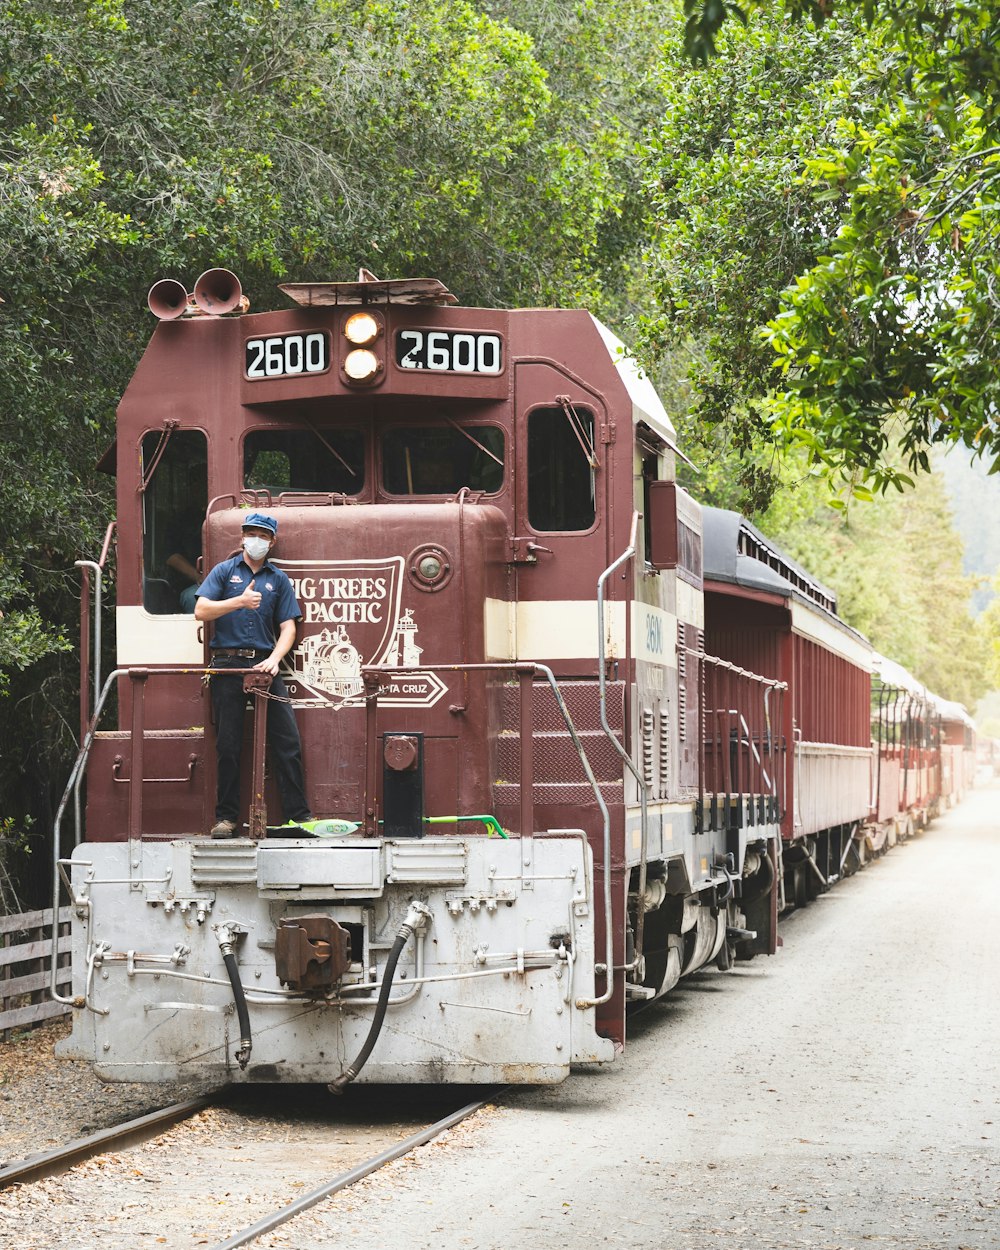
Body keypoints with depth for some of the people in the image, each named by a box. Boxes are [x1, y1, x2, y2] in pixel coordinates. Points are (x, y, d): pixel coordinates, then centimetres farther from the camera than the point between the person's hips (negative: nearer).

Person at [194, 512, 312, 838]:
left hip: (264, 665, 1)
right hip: (228, 664, -1)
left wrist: (274, 658, -11)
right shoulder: (225, 571, 9)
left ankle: (298, 814, 0)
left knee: (287, 740, -5)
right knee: (228, 744, 1)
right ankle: (226, 817, 8)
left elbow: (287, 628, 7)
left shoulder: (278, 579, 13)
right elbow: (201, 610, -3)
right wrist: (240, 602, -15)